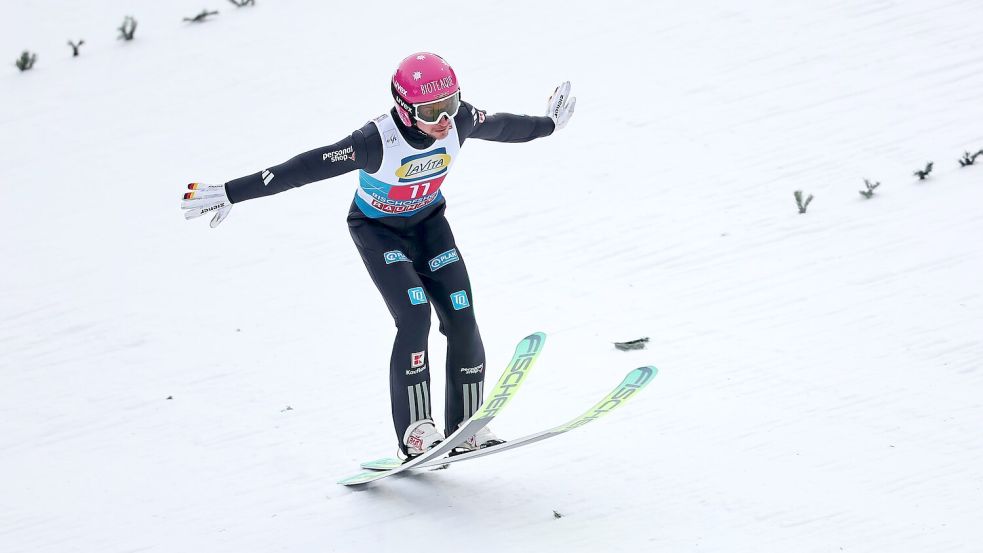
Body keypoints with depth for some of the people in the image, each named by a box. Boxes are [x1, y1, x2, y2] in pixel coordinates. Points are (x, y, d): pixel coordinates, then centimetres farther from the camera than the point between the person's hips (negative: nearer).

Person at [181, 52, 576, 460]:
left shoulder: (459, 121, -22)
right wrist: (231, 194, -38)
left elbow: (500, 126, 1)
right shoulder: (378, 141, -37)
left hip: (427, 221, 5)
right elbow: (304, 169, -36)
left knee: (461, 319, -7)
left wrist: (548, 125, 20)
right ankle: (414, 433, -18)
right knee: (415, 315, -23)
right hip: (377, 229, -5)